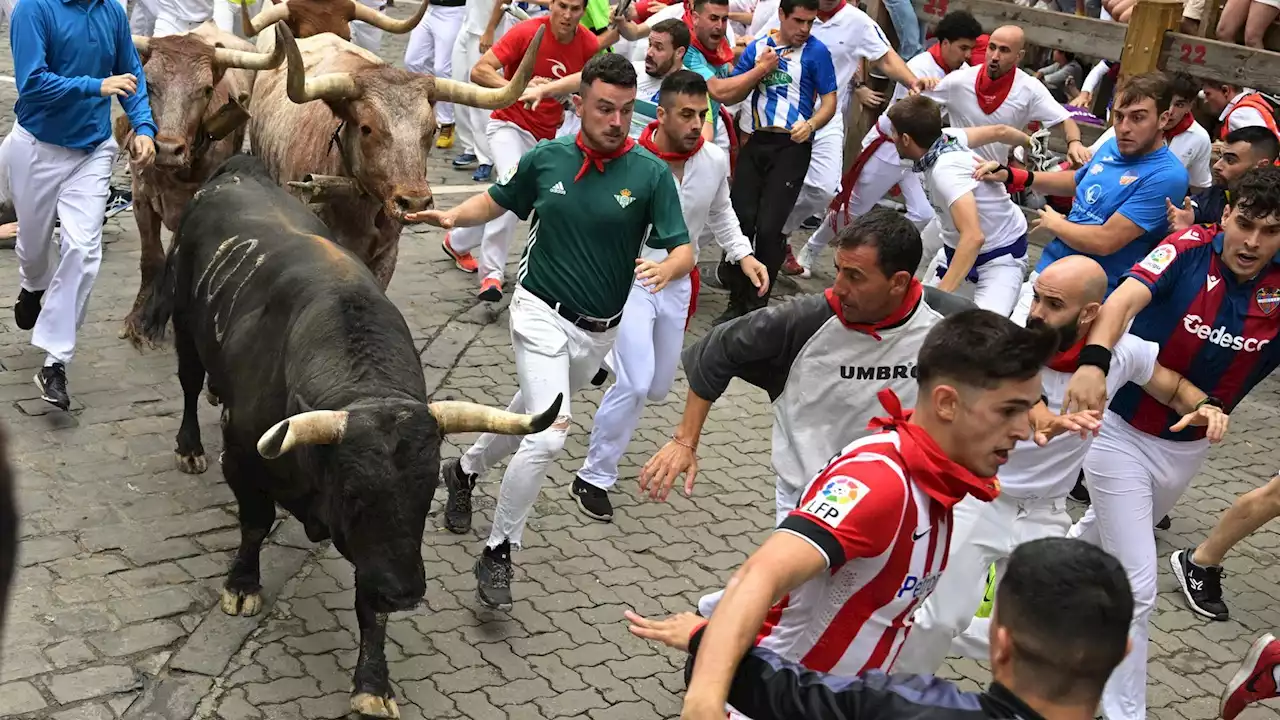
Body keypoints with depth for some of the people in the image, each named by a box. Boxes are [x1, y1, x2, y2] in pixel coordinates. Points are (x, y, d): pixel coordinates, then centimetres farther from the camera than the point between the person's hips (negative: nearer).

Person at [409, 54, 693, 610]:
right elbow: (499, 200, 12)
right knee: (548, 435, -20)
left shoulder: (651, 174, -11)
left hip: (598, 333, 3)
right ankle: (498, 550, -3)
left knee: (531, 415, 23)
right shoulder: (546, 157, -6)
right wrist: (454, 216, -7)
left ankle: (465, 470, 53)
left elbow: (683, 251, -13)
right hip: (541, 313, -3)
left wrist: (666, 270, -36)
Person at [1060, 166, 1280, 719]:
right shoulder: (1189, 251, -21)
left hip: (1190, 447, 5)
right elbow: (1124, 300, -39)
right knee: (1135, 587, -5)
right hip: (1122, 431, -5)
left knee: (1106, 532, 31)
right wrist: (1093, 362, -57)